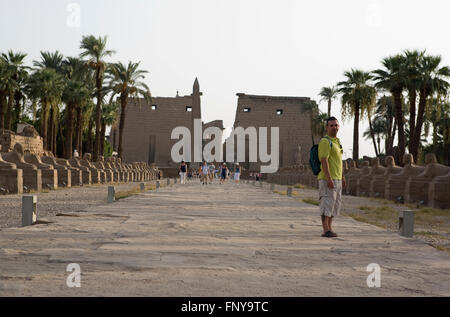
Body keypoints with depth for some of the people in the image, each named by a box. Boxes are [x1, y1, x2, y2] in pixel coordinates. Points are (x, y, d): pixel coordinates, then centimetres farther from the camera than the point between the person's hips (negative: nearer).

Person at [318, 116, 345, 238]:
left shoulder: (336, 141, 16)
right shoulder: (325, 142, -14)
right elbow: (324, 161, -21)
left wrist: (342, 176, 22)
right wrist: (329, 179, -27)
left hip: (336, 179, 10)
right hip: (327, 179, -10)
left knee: (335, 203, 13)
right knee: (327, 203, -8)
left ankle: (329, 229, 19)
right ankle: (326, 230, -6)